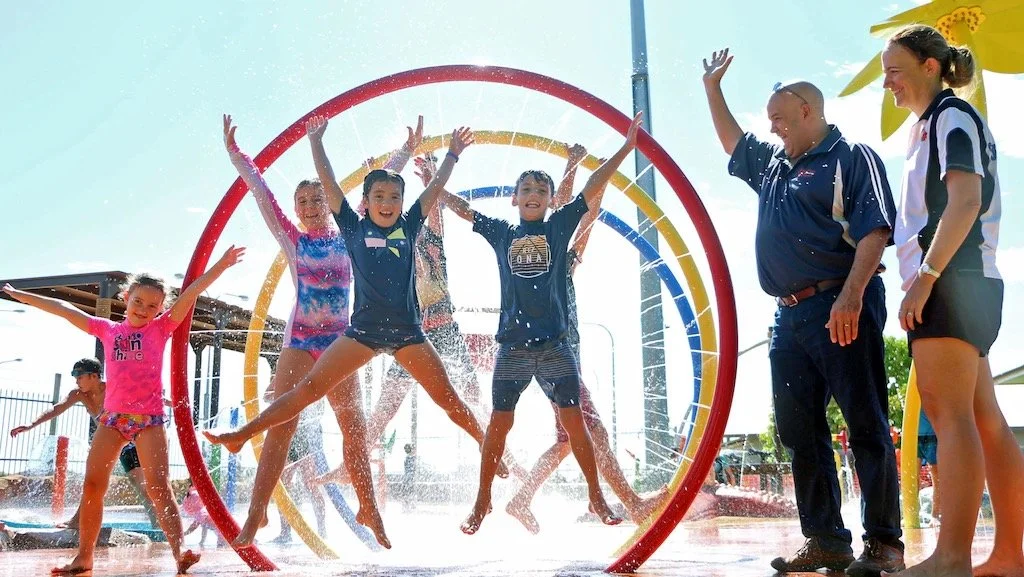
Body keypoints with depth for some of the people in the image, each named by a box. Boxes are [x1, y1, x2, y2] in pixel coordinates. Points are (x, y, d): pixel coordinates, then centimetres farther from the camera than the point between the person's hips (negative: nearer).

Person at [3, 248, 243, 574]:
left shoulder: (161, 328, 5)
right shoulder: (106, 329, 13)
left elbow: (191, 293, -3)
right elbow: (63, 309, 18)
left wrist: (221, 265, -9)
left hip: (149, 418, -3)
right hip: (112, 416, 3)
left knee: (158, 486, -13)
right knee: (92, 486, 0)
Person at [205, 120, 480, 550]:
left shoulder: (408, 227, 8)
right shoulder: (354, 228, 5)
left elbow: (435, 188, 10)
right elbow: (329, 184, 4)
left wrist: (453, 153, 11)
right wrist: (316, 141, 4)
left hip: (407, 331, 1)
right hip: (364, 329, 0)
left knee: (447, 399, 0)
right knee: (308, 388, -4)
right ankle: (241, 436, 0)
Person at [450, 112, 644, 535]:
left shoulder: (559, 226, 8)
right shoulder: (500, 232, 10)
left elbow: (593, 188, 4)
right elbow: (461, 208, 18)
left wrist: (626, 147, 1)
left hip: (555, 344, -1)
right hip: (512, 345, 1)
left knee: (573, 420, 0)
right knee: (500, 422, 5)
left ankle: (597, 497, 11)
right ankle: (482, 502, 15)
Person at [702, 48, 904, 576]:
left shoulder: (852, 158, -1)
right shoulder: (772, 163, 21)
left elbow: (874, 231, -13)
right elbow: (732, 141, 40)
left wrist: (852, 297, -24)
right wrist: (712, 88, 39)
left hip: (839, 309, -8)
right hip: (789, 316, 8)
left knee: (866, 427, -5)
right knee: (799, 430, 6)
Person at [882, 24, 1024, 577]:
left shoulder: (951, 115, -3)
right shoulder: (929, 126, 24)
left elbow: (965, 201, -16)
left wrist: (925, 275, -22)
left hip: (951, 280, -10)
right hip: (965, 283, 10)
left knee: (949, 415, -15)